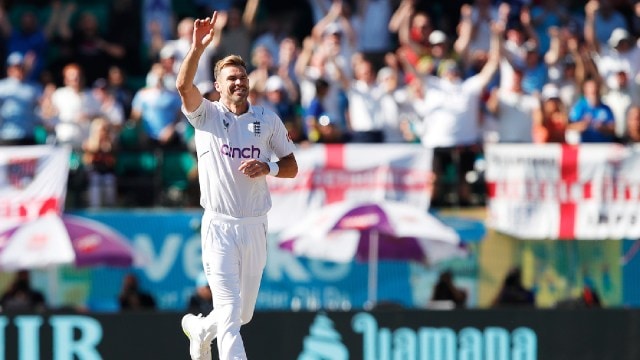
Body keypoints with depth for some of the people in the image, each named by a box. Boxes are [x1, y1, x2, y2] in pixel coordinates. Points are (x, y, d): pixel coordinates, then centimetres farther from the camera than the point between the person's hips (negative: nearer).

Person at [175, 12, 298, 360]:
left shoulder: (268, 120, 7)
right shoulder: (207, 115, -2)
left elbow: (292, 167, 10)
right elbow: (183, 85, -21)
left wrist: (268, 167, -11)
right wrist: (198, 47, -34)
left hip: (255, 227, 4)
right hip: (219, 226, -4)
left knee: (244, 313, 15)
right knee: (230, 313, -12)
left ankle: (199, 329, 46)